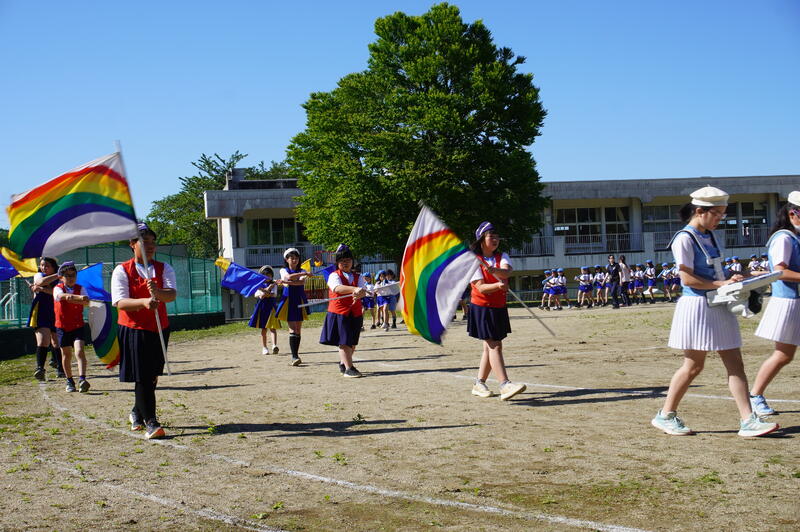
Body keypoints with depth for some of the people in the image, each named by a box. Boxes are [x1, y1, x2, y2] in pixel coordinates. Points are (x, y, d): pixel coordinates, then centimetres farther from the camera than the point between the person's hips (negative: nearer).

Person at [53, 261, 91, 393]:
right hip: (62, 327, 0)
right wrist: (79, 297, -47)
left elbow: (86, 303, -16)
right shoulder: (58, 288, -4)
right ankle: (69, 381, 22)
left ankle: (82, 379, -26)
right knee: (66, 355, 8)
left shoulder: (80, 289, 2)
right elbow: (62, 296, -29)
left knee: (79, 351, -17)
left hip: (78, 326, 0)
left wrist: (71, 298, -36)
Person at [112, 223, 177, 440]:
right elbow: (120, 302, -14)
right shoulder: (122, 270, -2)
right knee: (142, 377, -9)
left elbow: (172, 294, -11)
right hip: (133, 330, -4)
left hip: (159, 329, 4)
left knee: (152, 375, 14)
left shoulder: (164, 268, 7)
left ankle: (137, 413, 35)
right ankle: (150, 422, -5)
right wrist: (143, 302, -32)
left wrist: (158, 292, -34)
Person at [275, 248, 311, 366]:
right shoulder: (283, 270, 6)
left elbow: (302, 282, -13)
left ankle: (296, 356, 12)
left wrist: (288, 282, -23)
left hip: (299, 301, 3)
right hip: (288, 301, -2)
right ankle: (294, 357, -18)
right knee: (292, 328, -12)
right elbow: (289, 277, -16)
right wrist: (304, 273, -17)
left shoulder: (302, 272, 8)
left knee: (298, 329, 5)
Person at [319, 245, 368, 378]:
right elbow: (337, 288, -23)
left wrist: (359, 294, -31)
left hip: (355, 313, 5)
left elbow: (363, 291, -5)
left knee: (352, 343, 12)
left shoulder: (358, 277, 13)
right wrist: (355, 289, -37)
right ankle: (349, 368, -5)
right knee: (344, 341, -8)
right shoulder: (334, 276, -1)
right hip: (339, 312, -5)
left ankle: (343, 363, 33)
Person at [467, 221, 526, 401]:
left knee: (490, 347, 11)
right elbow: (480, 287, -17)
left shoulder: (502, 257, 7)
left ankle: (479, 384, 23)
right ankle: (505, 386, -20)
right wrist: (498, 285, -36)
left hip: (499, 308, 6)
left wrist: (492, 269, -38)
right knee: (494, 346, -13)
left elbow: (507, 272, -17)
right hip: (482, 308, -6)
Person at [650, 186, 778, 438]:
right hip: (697, 306, -8)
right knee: (694, 365, 0)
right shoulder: (684, 239, -13)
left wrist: (733, 279, 7)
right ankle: (665, 415, 14)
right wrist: (721, 284, -19)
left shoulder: (709, 236, 14)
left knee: (734, 362, 3)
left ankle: (748, 421, 4)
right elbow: (687, 278, -18)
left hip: (718, 306, 9)